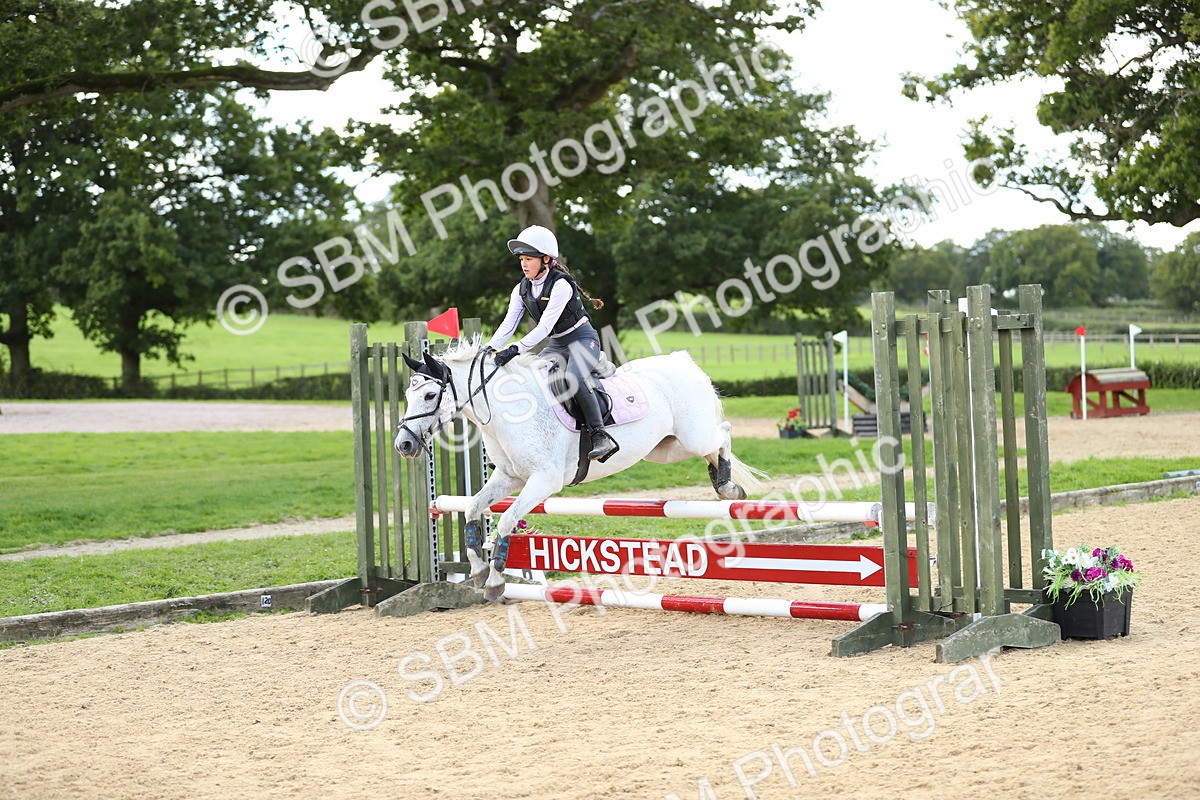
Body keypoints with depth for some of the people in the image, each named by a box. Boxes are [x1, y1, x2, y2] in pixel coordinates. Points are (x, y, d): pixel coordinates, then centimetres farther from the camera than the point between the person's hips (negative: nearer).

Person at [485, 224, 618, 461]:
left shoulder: (560, 285, -21)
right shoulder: (521, 290, 2)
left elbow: (544, 326, -27)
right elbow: (508, 325, -4)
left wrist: (516, 349, -36)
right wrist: (488, 349, -20)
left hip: (583, 340, -8)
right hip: (556, 345, 8)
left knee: (574, 379, -34)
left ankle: (601, 436, -29)